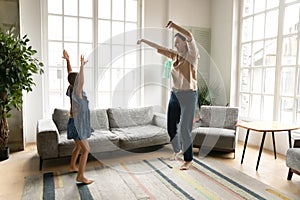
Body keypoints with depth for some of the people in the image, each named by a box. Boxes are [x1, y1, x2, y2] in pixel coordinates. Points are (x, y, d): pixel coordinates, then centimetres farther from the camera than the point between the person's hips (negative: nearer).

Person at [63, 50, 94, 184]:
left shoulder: (71, 89, 3)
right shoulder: (77, 91, -21)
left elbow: (70, 74, 10)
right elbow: (81, 81, -43)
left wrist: (67, 60, 6)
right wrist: (82, 66, -50)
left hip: (75, 123, 9)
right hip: (78, 124, -9)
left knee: (78, 146, 26)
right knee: (86, 150, -6)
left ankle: (72, 167, 41)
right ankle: (80, 176, -4)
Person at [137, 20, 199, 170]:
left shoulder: (192, 54, -5)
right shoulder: (176, 55, 12)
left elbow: (189, 36, -23)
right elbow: (159, 49, 21)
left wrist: (173, 25, -22)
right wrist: (144, 41, 23)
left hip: (188, 95, -6)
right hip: (174, 94, 7)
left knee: (185, 129, -4)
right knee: (171, 126, 13)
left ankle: (188, 160, 14)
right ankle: (177, 149, 39)